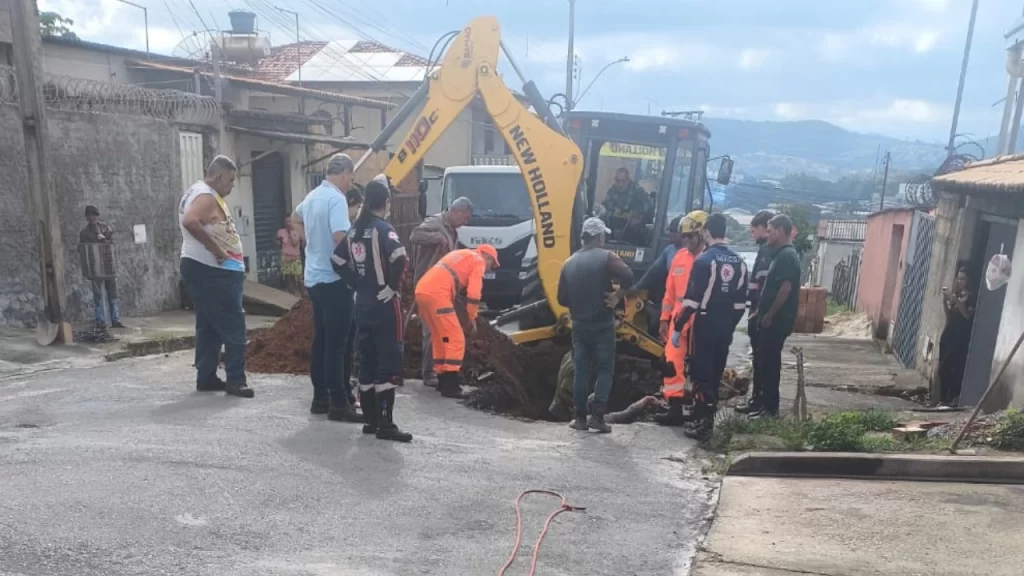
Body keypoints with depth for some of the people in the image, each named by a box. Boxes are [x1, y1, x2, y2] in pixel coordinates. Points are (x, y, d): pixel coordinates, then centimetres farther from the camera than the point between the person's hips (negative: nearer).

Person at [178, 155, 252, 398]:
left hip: (207, 270, 11)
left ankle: (206, 377, 18)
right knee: (233, 325, -7)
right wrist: (217, 250, -27)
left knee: (209, 326, 13)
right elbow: (190, 222, -34)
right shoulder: (206, 196, -16)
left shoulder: (201, 193, 18)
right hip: (211, 272, -11)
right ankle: (236, 379, -5)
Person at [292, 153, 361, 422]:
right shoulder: (336, 199, -16)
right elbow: (340, 237, -27)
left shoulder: (312, 196, 13)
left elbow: (295, 219, 33)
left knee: (320, 340, 14)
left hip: (314, 277, 9)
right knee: (336, 343, -6)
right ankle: (339, 404, -2)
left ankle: (320, 397, 21)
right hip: (334, 279, -9)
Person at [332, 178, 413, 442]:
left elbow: (338, 262, 13)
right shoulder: (384, 229, -12)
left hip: (363, 303, 7)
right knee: (388, 362, -4)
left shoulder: (354, 230, 10)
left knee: (367, 360, 12)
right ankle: (385, 424, -4)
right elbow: (399, 259, -28)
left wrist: (359, 284, 11)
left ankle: (371, 420, 19)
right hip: (384, 304, -7)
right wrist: (393, 286, -14)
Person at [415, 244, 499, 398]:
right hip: (436, 294, -9)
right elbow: (473, 292, -3)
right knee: (456, 339, -5)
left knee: (440, 337, 20)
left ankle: (443, 379, 24)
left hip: (422, 290, 9)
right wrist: (472, 318, 5)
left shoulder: (460, 255, 34)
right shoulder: (478, 261, 8)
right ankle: (450, 386, -10)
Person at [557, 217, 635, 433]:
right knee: (605, 370, 5)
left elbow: (562, 298, 7)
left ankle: (580, 417, 11)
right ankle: (597, 415, -2)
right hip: (603, 325, -4)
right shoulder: (606, 257, -8)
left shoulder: (570, 263, 7)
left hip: (579, 325, 4)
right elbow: (628, 277, -25)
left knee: (581, 371, 9)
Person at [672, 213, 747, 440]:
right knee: (715, 373, 14)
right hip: (726, 326, 6)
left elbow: (692, 299, -16)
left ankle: (701, 423, -1)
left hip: (705, 324, -6)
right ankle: (706, 418, 23)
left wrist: (677, 327, -11)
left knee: (701, 373, -1)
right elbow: (741, 302, 11)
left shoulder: (704, 260, -13)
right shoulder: (739, 262, 8)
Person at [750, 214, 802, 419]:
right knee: (763, 360, 14)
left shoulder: (787, 256, -15)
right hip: (772, 319, 10)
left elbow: (786, 288, -23)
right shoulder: (782, 254, 16)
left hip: (777, 320, -10)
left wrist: (769, 315, -18)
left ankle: (771, 408, 5)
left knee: (770, 362, -3)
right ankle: (763, 402, 22)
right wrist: (762, 312, 18)